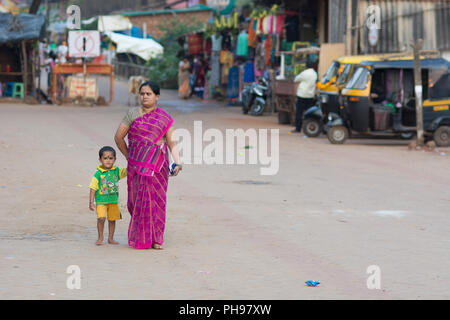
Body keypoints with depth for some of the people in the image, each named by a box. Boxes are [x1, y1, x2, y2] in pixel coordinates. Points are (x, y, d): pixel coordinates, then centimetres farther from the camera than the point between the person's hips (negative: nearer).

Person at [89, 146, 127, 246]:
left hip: (113, 200, 4)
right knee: (101, 218, -15)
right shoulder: (98, 174, -8)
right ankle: (100, 237, 3)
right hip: (101, 200, -4)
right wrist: (91, 202, -9)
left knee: (112, 219, 7)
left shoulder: (117, 171, 3)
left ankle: (110, 238, 20)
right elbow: (93, 188, -6)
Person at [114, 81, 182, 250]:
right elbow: (118, 137, 6)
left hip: (157, 164, 0)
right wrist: (129, 156, 9)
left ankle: (155, 239, 7)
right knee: (137, 199, 1)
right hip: (137, 164, 0)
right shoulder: (133, 113, 2)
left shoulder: (165, 118, 4)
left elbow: (172, 142, -2)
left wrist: (177, 162, -15)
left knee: (155, 199, -1)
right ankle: (139, 237, 18)